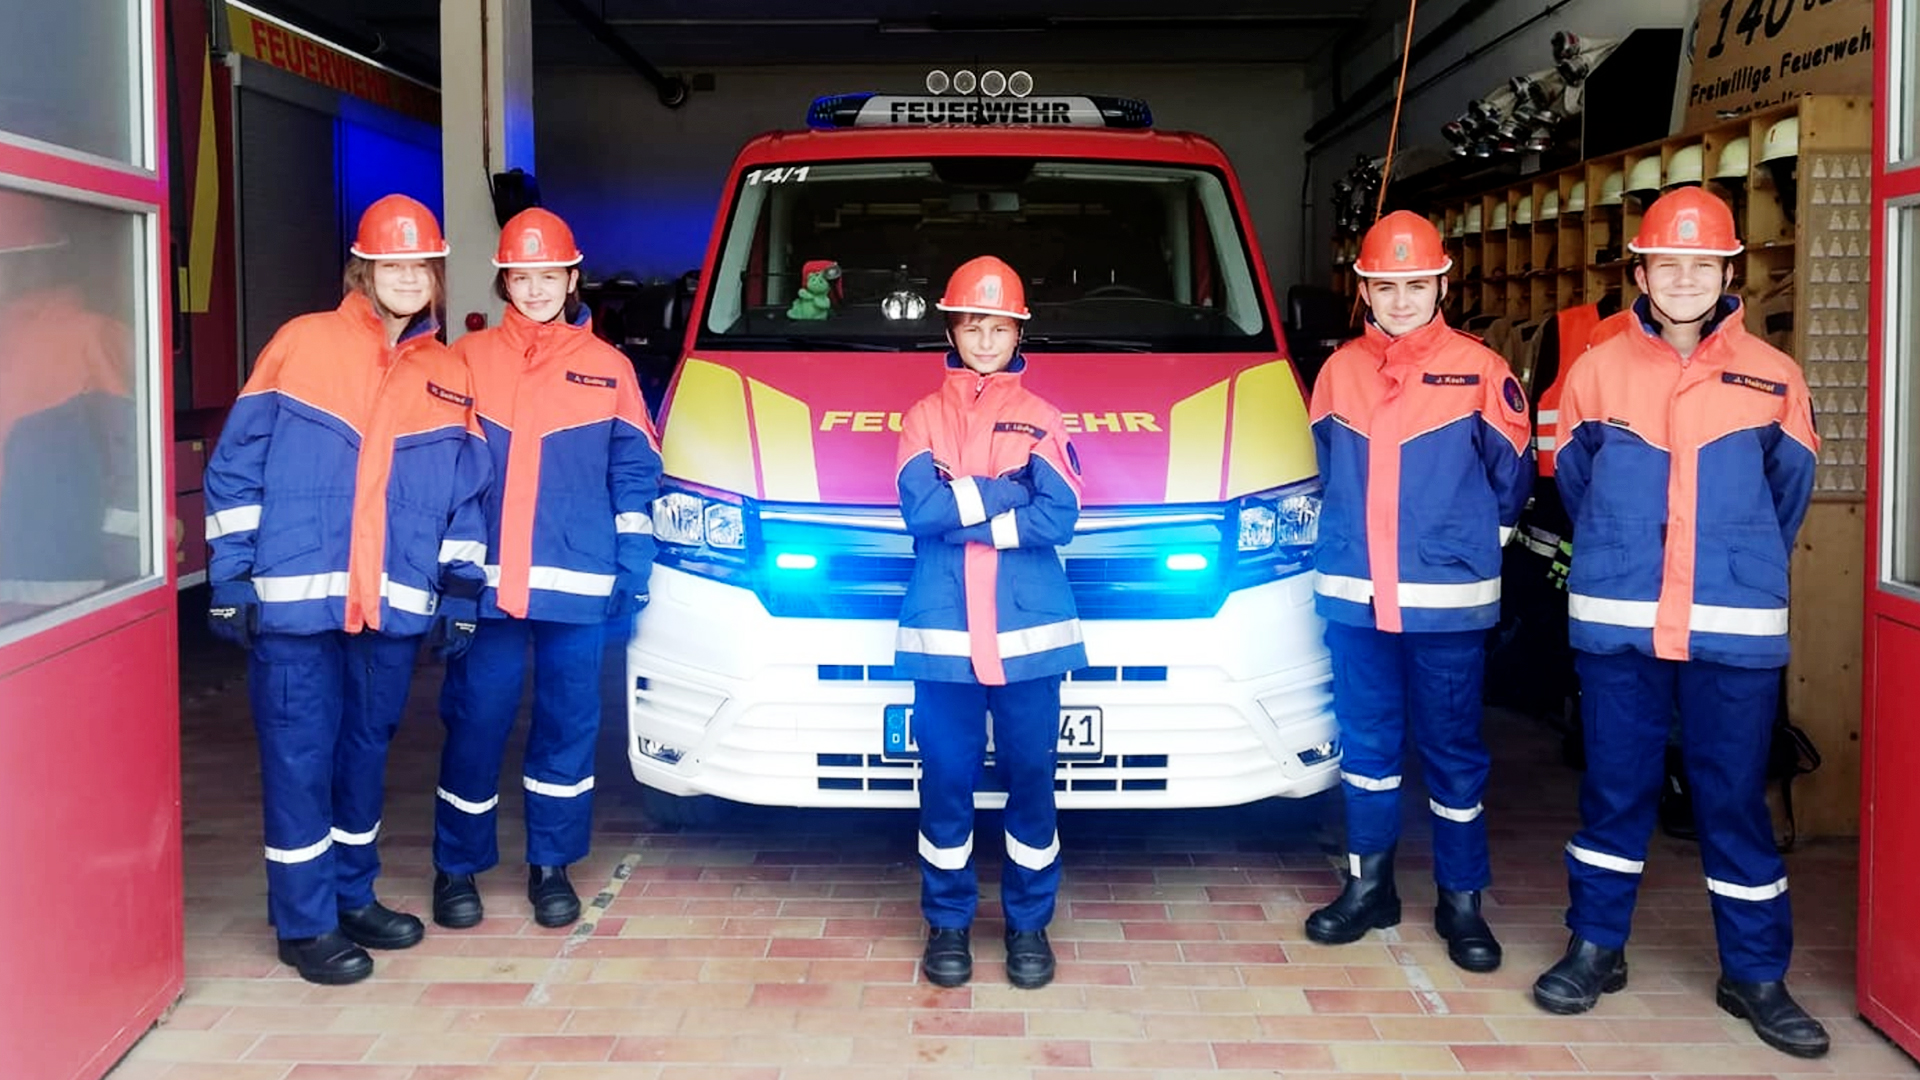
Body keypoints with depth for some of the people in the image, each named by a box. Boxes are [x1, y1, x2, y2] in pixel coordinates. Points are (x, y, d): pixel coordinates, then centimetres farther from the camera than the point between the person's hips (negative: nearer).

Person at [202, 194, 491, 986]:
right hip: (295, 599, -4)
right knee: (301, 757, 1)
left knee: (367, 752, 14)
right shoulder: (303, 343, 0)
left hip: (395, 607, 4)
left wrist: (461, 595, 8)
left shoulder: (449, 378, 11)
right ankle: (305, 923, 11)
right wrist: (230, 577, -6)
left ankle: (352, 895, 29)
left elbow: (464, 498, 14)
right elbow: (237, 466, -1)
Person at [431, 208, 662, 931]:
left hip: (577, 585, 1)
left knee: (569, 721, 7)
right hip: (484, 582, 0)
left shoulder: (607, 368, 7)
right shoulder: (468, 361, 6)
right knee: (475, 720, 3)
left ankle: (551, 865, 22)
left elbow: (634, 474, 7)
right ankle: (457, 867, 19)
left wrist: (632, 570, 1)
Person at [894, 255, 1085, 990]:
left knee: (1030, 780, 5)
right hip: (943, 633, 0)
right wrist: (1009, 491, -10)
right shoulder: (923, 417, 9)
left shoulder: (1042, 419, 8)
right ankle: (948, 923, 19)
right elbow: (919, 509, -8)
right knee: (947, 782, 5)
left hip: (1029, 633, 0)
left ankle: (1029, 923, 19)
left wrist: (960, 511, -11)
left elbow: (1060, 518, -7)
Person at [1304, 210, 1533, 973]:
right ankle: (1368, 886, 25)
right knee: (1366, 744, 12)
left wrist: (1469, 539, 9)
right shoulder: (1338, 372, 6)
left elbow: (1511, 478, 2)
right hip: (1354, 597, 3)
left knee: (1453, 751, 5)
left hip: (1448, 599, -3)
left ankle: (1461, 900, 17)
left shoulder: (1479, 371, -4)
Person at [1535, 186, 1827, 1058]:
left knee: (1735, 798, 6)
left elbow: (1787, 494, 14)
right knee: (1614, 788, 9)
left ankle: (1755, 975, 19)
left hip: (1735, 631, 0)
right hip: (1615, 625, 0)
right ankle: (1596, 947, 24)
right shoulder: (1596, 371, 2)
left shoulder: (1773, 379, 1)